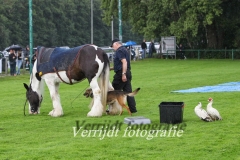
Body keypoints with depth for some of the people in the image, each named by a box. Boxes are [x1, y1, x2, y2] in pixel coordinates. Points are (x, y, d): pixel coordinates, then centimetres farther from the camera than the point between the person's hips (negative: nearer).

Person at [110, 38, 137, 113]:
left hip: (121, 73, -9)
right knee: (128, 91, 7)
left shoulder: (119, 51, -11)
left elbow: (124, 62, -23)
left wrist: (123, 74, -28)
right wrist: (113, 68, 30)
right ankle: (133, 109, 3)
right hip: (127, 73, 10)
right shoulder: (124, 50, 20)